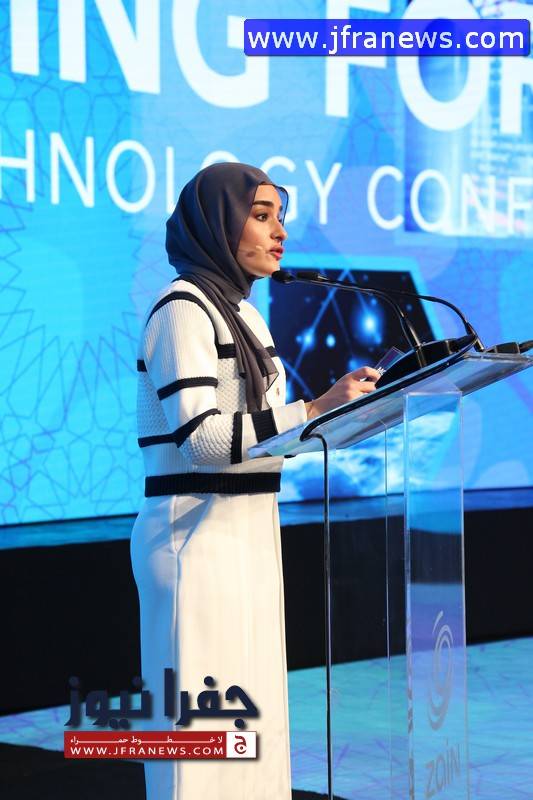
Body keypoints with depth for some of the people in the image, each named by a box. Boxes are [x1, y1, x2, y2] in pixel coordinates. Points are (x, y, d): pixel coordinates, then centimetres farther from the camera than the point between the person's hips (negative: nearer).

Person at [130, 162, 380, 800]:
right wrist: (316, 410, -25)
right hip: (199, 534, -9)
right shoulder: (183, 308, -11)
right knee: (202, 715, -5)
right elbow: (199, 437, -22)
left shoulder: (241, 312, 16)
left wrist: (342, 404, 3)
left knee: (249, 707, 12)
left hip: (250, 531, 9)